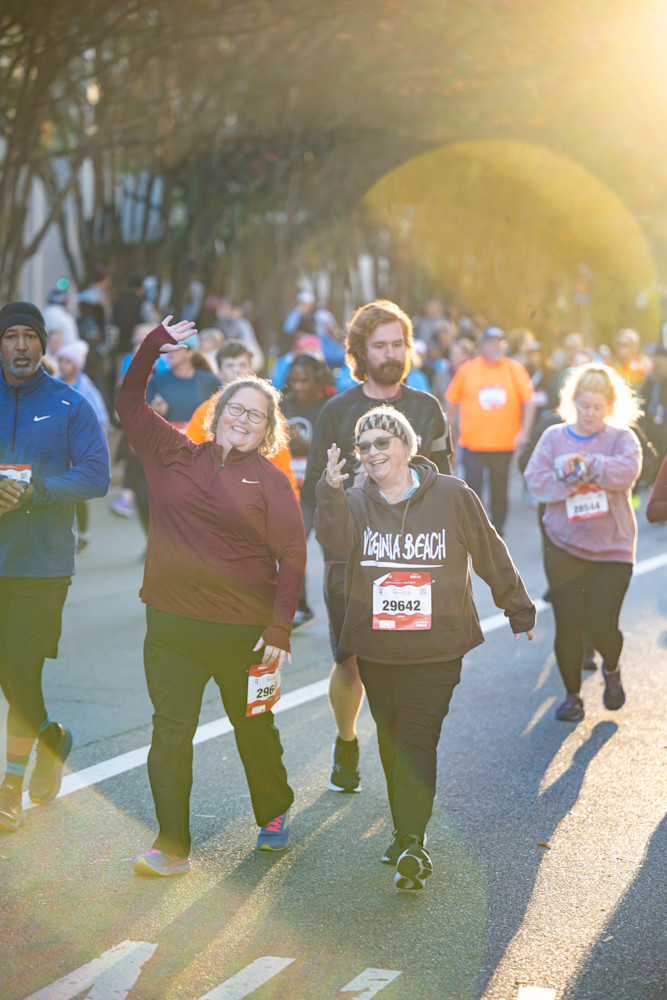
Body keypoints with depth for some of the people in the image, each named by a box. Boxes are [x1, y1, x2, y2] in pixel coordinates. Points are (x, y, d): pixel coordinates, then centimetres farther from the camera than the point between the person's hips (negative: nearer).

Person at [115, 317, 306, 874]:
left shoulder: (269, 480, 0)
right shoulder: (175, 456, 8)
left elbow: (292, 556, -4)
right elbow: (129, 405, 13)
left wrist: (280, 627, -11)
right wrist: (153, 347, 5)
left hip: (244, 629, -2)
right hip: (171, 623, 2)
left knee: (254, 728, 13)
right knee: (170, 732, 0)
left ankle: (274, 813, 37)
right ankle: (172, 846, 7)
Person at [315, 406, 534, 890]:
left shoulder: (452, 496, -3)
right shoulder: (358, 500, 2)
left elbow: (491, 555, 6)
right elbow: (338, 536, -21)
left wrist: (519, 610, 14)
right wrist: (331, 493, -39)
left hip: (437, 646, -3)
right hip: (375, 647, 3)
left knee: (417, 740, -11)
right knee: (391, 739, 12)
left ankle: (411, 844, -11)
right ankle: (406, 831, 27)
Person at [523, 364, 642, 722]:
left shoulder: (621, 437, -1)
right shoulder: (554, 437, 4)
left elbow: (627, 470, -21)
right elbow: (535, 480, -8)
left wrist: (583, 464, -28)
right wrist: (569, 480, -24)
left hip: (612, 547, -1)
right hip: (564, 547, 1)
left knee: (601, 624, -6)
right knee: (567, 625, 0)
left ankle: (611, 671, 28)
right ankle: (572, 694, 20)